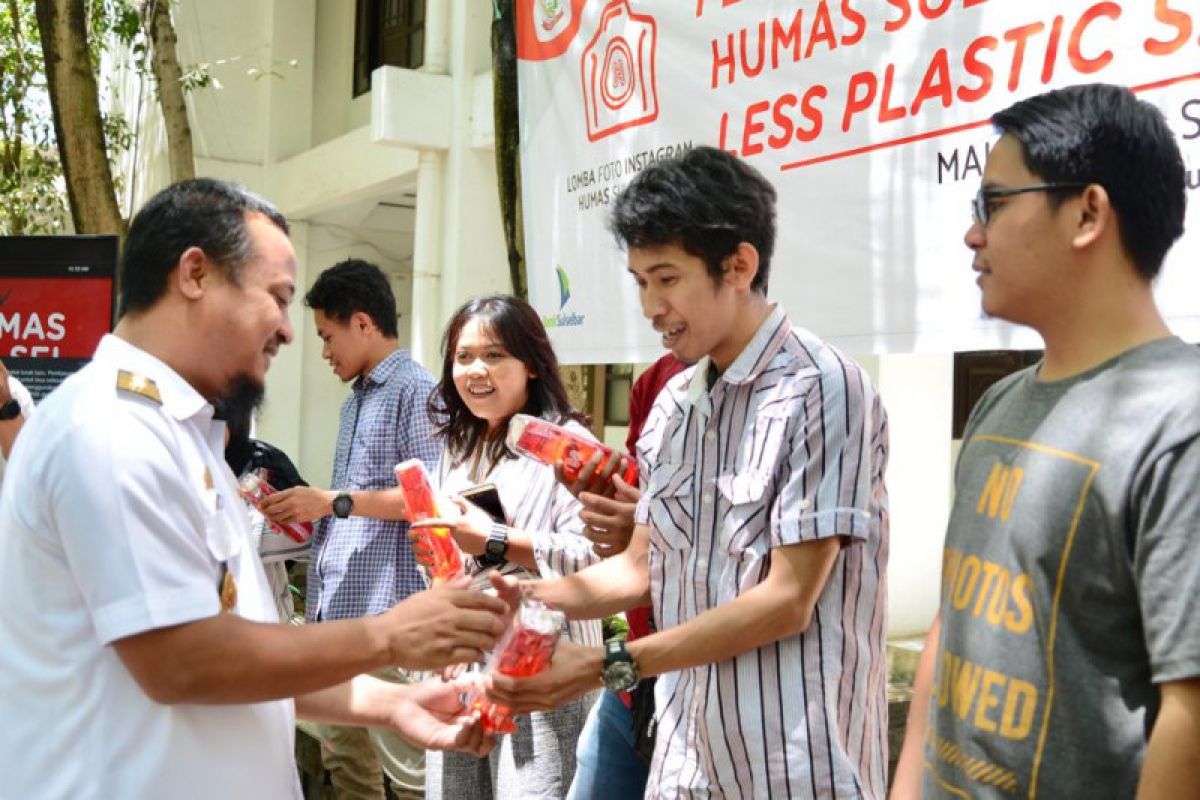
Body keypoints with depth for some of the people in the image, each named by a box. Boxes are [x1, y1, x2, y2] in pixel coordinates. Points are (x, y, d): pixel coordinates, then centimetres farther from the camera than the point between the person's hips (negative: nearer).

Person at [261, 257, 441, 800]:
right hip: (334, 609, 9)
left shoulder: (415, 391, -8)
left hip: (382, 612, -9)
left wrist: (333, 502, -16)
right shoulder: (354, 403, 21)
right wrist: (301, 511, 13)